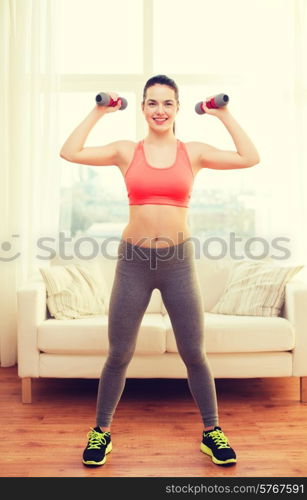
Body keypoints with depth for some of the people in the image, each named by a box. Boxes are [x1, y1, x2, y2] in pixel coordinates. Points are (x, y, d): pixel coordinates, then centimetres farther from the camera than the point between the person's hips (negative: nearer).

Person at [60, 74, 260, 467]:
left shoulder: (194, 152, 5)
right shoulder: (126, 151, 4)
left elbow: (250, 158, -2)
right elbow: (69, 152, -1)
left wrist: (224, 115, 4)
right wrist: (98, 113, 5)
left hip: (178, 261, 0)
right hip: (133, 261, 0)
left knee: (194, 354, 9)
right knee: (118, 355, 10)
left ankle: (212, 432, 31)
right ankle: (101, 431, 32)